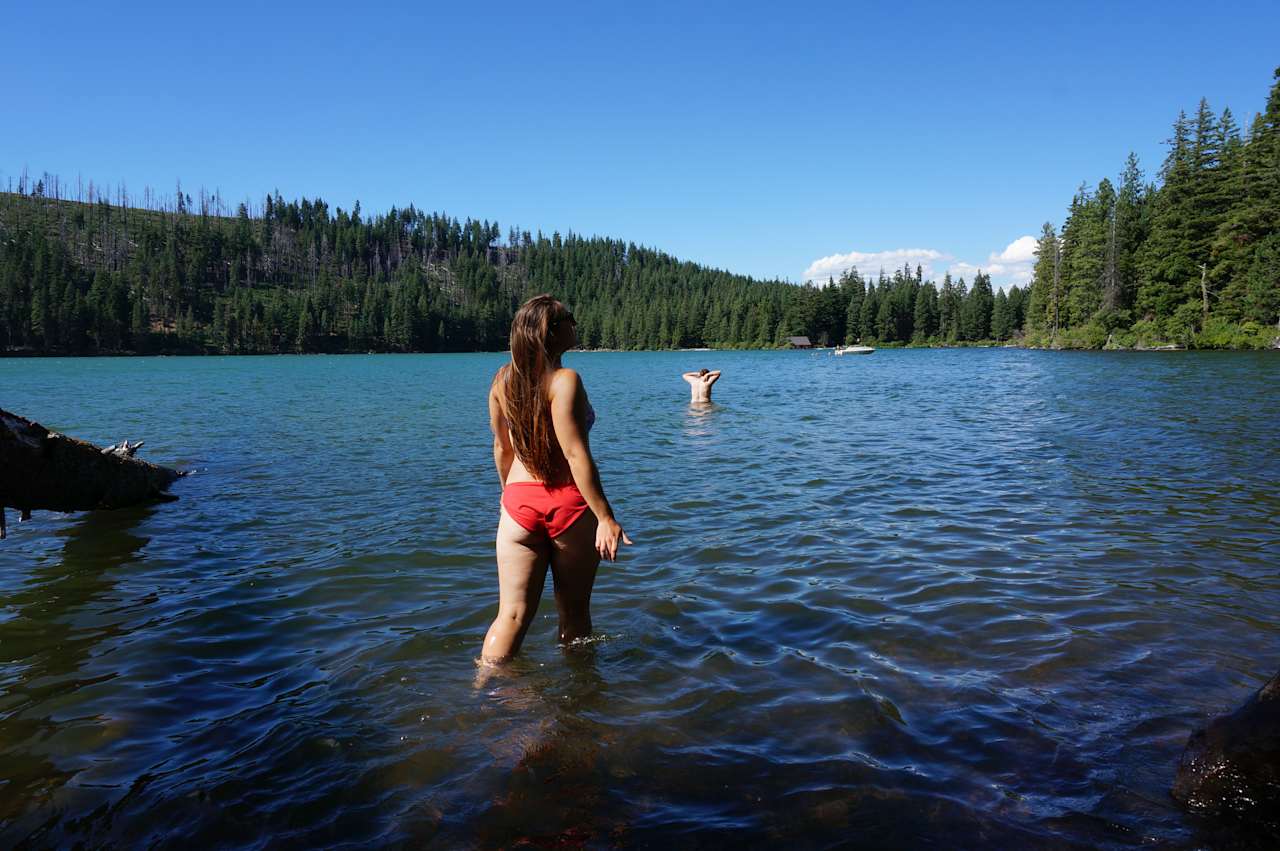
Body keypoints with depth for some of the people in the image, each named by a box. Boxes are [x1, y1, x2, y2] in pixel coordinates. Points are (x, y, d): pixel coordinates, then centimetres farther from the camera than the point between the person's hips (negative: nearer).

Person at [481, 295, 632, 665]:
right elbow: (576, 454, -20)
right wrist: (606, 518, -18)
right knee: (574, 611, 14)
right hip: (569, 504, -5)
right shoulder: (565, 380, -15)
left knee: (512, 614, 9)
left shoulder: (502, 379, 4)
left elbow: (501, 448, 12)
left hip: (519, 502, 5)